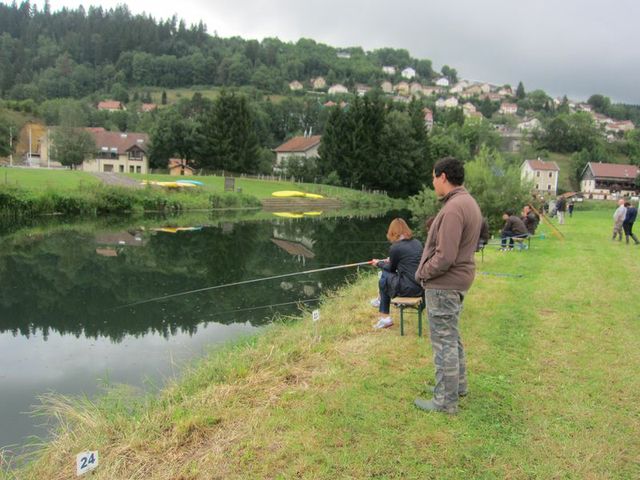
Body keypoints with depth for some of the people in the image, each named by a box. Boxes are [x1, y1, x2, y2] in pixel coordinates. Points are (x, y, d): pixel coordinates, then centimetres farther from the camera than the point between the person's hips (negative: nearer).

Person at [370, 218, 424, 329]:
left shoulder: (395, 247, -10)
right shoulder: (417, 243, 9)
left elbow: (391, 268, 6)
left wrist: (379, 263, 25)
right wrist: (390, 261, 34)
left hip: (408, 288, -7)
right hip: (421, 286, 7)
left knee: (384, 277, 18)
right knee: (387, 274, 22)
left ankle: (385, 318, 28)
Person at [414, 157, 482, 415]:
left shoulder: (453, 209, -23)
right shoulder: (469, 203, 10)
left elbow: (444, 257, -26)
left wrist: (423, 273, -10)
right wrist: (427, 271, 9)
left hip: (443, 285, -10)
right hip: (458, 282, 10)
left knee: (444, 342, 0)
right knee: (452, 336, 23)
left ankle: (446, 401, 11)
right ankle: (458, 384, 38)